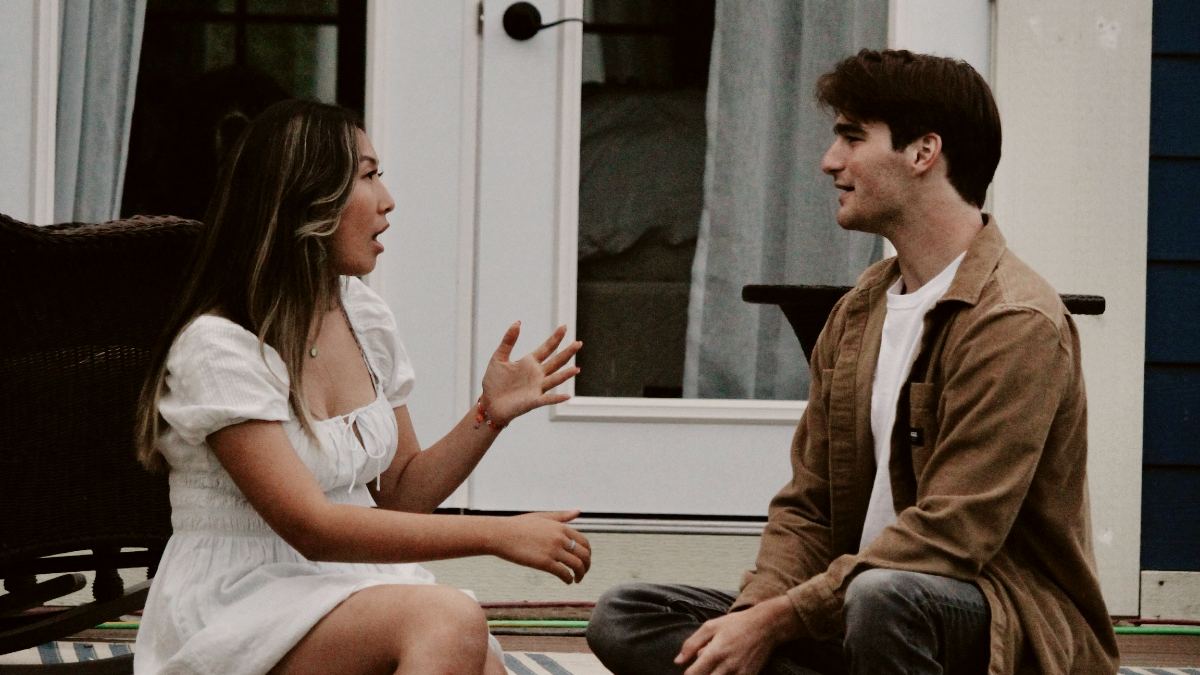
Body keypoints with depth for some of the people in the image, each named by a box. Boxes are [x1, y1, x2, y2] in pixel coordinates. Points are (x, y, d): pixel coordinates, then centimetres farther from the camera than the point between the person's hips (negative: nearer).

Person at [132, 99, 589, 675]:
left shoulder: (365, 319, 10)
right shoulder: (219, 347, -14)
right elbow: (313, 528, -20)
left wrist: (490, 414, -1)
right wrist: (495, 534, -23)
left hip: (351, 588, 6)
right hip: (236, 617, -6)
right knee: (449, 621, -32)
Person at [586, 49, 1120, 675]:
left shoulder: (1014, 322, -14)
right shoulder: (857, 313, 13)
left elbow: (950, 535, -21)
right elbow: (807, 506, 11)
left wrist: (776, 619, -22)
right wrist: (754, 612, -10)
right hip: (856, 602, 8)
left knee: (883, 593, -42)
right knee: (622, 618, -4)